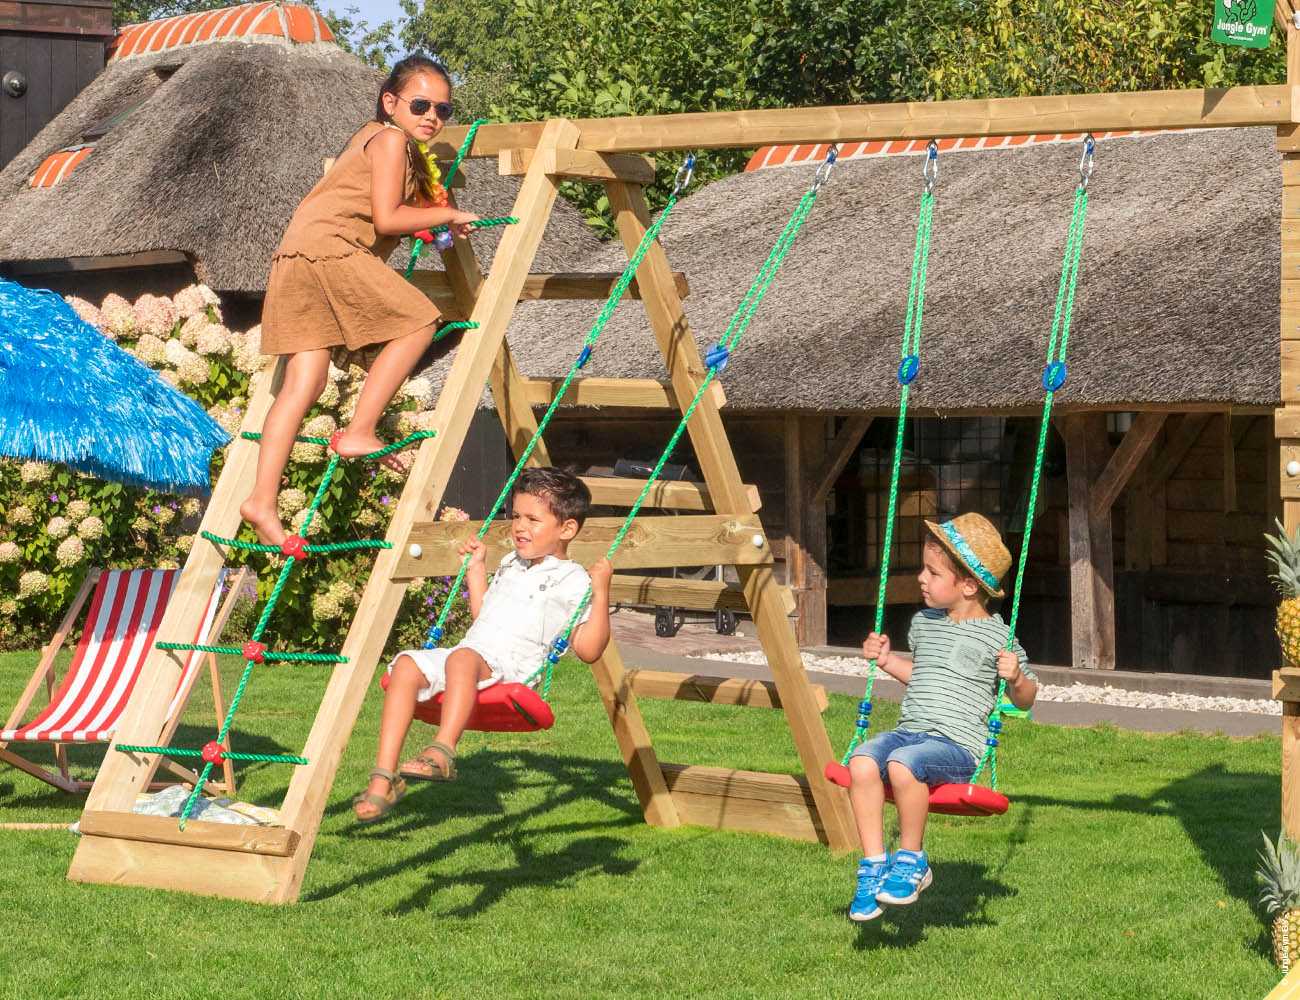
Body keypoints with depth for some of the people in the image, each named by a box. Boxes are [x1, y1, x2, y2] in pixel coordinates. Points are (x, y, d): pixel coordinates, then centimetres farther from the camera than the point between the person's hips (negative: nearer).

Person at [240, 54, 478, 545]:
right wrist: (447, 215, -1)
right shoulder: (390, 139, -3)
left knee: (304, 384, 2)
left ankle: (262, 500, -4)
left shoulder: (371, 137, 26)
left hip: (297, 258, 10)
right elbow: (386, 219, -12)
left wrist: (431, 220, 18)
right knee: (416, 321, -7)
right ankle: (359, 432, -8)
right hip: (330, 249, -10)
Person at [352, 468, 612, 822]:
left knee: (463, 658, -39)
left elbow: (588, 650, -4)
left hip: (511, 667, -7)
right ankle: (383, 777, -27)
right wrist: (477, 567, 38)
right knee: (407, 665, -20)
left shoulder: (573, 581, 4)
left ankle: (443, 752, -55)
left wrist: (601, 593, -10)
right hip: (469, 651, 7)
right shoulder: (510, 566, 28)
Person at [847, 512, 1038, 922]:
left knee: (903, 763, -37)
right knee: (862, 762, -27)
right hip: (908, 732, 6)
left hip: (957, 745, -6)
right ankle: (873, 865, -20)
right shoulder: (923, 623, 18)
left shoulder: (997, 636, 0)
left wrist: (1015, 678, -13)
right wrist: (887, 660, 23)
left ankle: (911, 859, -16)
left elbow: (1025, 699, 8)